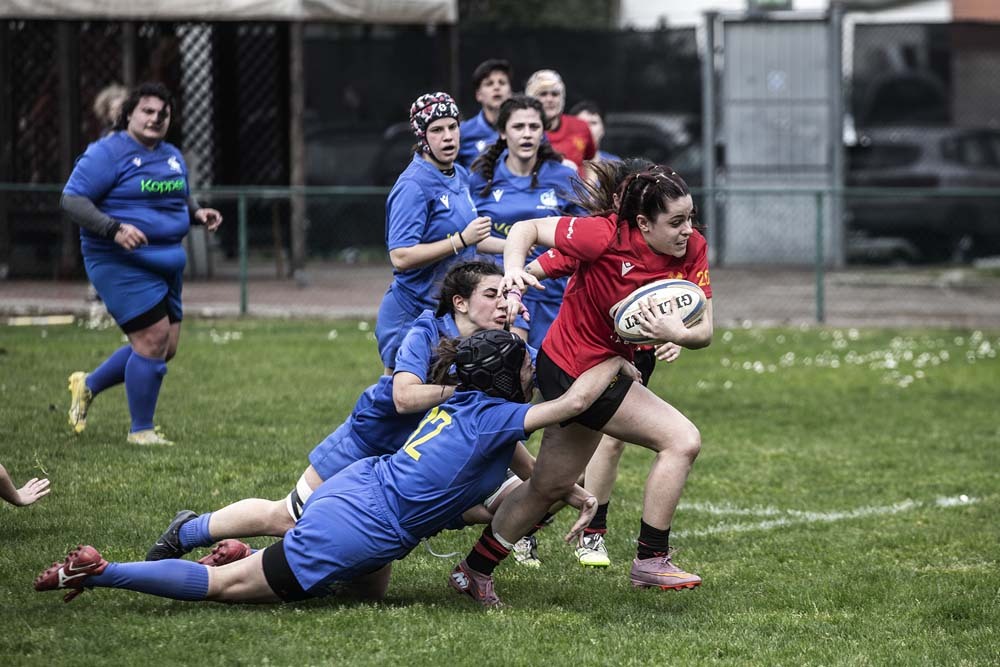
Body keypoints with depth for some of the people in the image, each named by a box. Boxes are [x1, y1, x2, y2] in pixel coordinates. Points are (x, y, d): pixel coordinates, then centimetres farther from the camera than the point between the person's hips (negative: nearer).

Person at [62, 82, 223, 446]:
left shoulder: (172, 156, 15)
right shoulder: (107, 153, -10)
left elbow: (181, 198, 30)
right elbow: (72, 199, -14)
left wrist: (197, 213, 6)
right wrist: (114, 229, -26)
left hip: (165, 262, 9)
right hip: (120, 263, -9)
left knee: (166, 347, 9)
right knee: (154, 338, -13)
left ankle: (88, 385, 30)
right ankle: (140, 430, 2)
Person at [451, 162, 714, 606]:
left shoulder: (693, 249, -9)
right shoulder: (607, 236, -25)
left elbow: (704, 331, -10)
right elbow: (528, 228, -14)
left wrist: (677, 333, -32)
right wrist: (513, 271, -32)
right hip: (577, 368, -8)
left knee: (549, 486, 21)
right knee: (682, 440, -15)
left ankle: (475, 569, 36)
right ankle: (650, 560, -7)